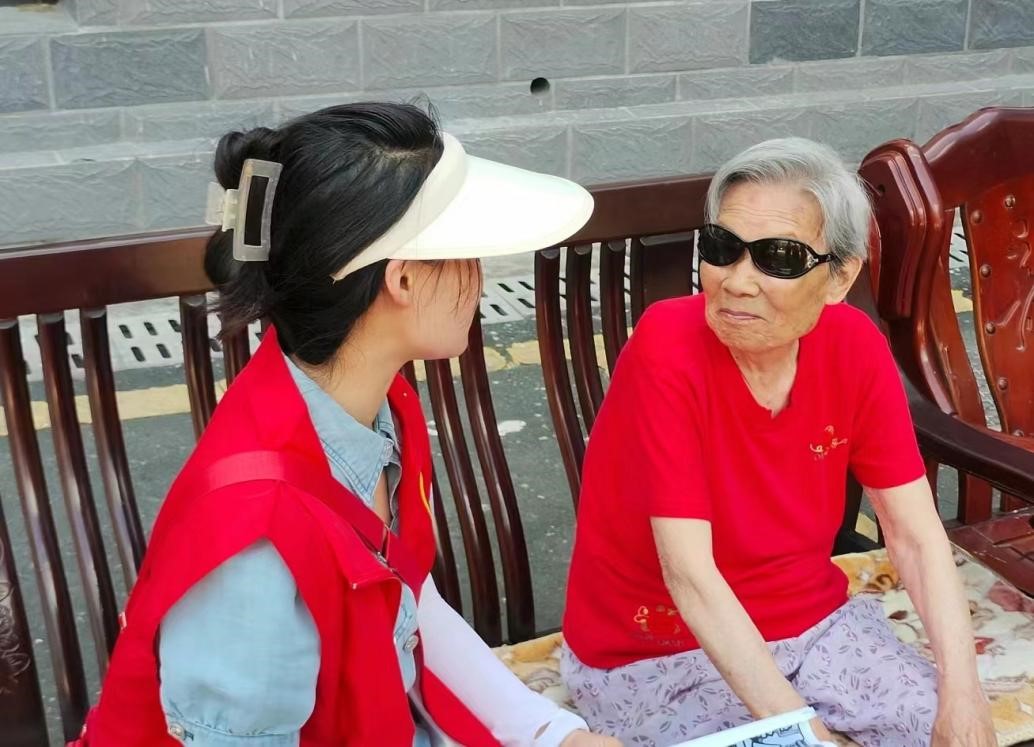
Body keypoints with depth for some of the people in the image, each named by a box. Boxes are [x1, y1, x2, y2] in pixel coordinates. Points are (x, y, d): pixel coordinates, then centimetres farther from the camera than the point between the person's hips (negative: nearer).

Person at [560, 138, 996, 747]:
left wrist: (963, 689, -19)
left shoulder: (854, 346, -9)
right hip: (659, 652, -4)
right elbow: (688, 574, -28)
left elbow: (916, 534, -7)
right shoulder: (667, 349, -24)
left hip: (812, 623, 4)